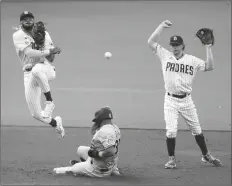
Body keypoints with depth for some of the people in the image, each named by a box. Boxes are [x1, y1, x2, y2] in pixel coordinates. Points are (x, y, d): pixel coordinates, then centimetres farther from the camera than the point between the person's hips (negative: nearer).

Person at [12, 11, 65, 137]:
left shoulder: (44, 34, 6)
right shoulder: (18, 35, -1)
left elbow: (51, 59, -3)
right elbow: (29, 53, -17)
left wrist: (41, 40, -15)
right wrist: (48, 52, -24)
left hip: (46, 69, -1)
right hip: (29, 74, 1)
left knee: (36, 70, -42)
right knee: (36, 114, -3)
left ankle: (49, 102, -24)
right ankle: (55, 123, 30)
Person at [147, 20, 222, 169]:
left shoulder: (192, 60, -1)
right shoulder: (165, 56, -1)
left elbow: (210, 67, -9)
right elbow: (151, 42, -7)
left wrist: (208, 47, -12)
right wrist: (162, 26, -12)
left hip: (186, 100, 1)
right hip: (170, 100, -1)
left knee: (197, 130, 10)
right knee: (171, 131, -8)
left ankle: (206, 156, 25)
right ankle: (172, 159, 8)